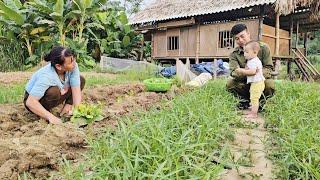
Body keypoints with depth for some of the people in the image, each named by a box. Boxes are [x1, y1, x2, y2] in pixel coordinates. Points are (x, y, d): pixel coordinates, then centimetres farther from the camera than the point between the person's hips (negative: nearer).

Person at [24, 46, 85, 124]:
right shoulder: (46, 77, -38)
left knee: (81, 80, -8)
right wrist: (50, 117, -40)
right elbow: (30, 102, -37)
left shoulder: (73, 66, -24)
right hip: (33, 100, -6)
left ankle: (67, 109, -1)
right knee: (54, 92, -38)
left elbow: (76, 89, -23)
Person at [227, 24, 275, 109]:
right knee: (230, 82, -26)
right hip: (244, 83, 1)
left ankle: (260, 101, 0)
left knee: (270, 84, -34)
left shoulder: (263, 47, -9)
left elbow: (268, 68, -13)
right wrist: (246, 73, -46)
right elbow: (233, 72, -24)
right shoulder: (234, 54, -8)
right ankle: (244, 100, 2)